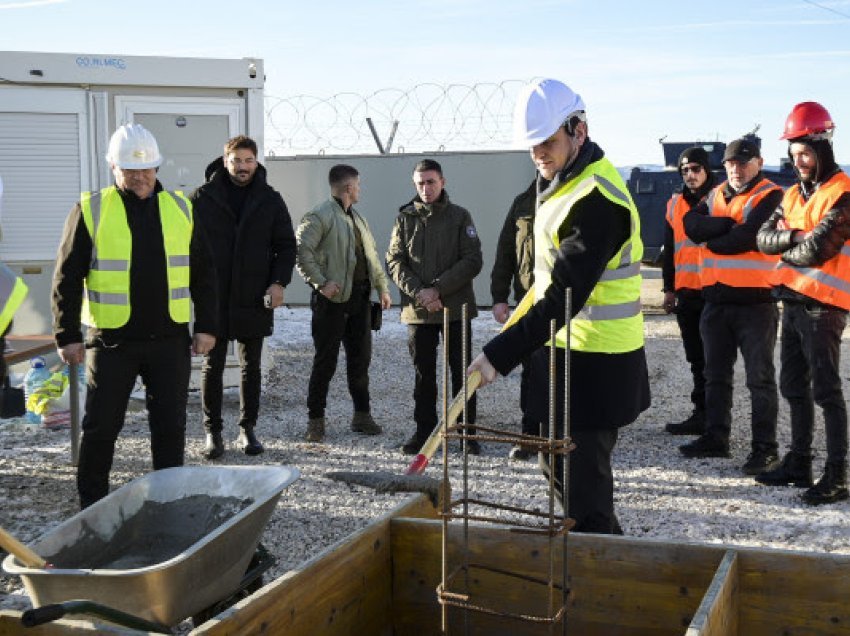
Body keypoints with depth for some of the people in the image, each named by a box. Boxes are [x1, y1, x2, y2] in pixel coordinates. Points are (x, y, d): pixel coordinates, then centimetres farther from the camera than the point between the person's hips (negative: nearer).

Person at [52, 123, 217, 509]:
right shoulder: (91, 210, -2)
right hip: (111, 340, -2)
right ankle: (92, 504, 20)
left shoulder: (180, 208, 7)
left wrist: (206, 326, 5)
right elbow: (68, 277, -1)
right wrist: (67, 336, -5)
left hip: (170, 339, 3)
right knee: (101, 426, 5)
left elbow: (203, 273, 11)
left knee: (170, 425, 9)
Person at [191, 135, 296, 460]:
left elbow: (286, 245, 8)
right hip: (213, 298, -1)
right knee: (212, 366, 4)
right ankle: (213, 432, 13)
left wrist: (279, 281, -6)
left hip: (254, 299, 2)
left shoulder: (270, 199, 5)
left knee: (251, 366, 10)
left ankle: (247, 429, 21)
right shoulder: (203, 198, -1)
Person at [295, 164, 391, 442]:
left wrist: (382, 287, 18)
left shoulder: (358, 218, 19)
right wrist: (321, 282, -20)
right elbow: (301, 252, -18)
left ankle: (362, 415, 21)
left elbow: (372, 255, 24)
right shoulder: (319, 216, -10)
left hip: (360, 297, 8)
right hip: (333, 297, -8)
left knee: (360, 357, 11)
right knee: (326, 361, -2)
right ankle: (315, 420, 7)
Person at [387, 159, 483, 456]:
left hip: (456, 308, -2)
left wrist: (438, 289, -14)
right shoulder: (405, 218, 7)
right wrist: (419, 293, -14)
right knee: (423, 373, 9)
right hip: (417, 309, 2)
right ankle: (423, 431, 18)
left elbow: (473, 261, -6)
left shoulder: (460, 216, 1)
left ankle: (468, 433, 11)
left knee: (461, 372, 3)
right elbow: (395, 262, 1)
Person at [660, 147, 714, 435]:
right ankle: (703, 414, 18)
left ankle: (706, 415, 4)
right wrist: (669, 289, 16)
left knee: (710, 358, -1)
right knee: (696, 357, 11)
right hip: (686, 292, 6)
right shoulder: (675, 204, 13)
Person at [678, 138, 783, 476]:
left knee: (760, 378, -2)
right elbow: (692, 225, -2)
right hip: (717, 299, 7)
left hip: (755, 300, -7)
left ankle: (764, 448, 3)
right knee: (716, 374, 14)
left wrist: (711, 239, -3)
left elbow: (747, 237, -20)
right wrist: (730, 224, -13)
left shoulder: (770, 196, -5)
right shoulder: (716, 195, 16)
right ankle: (716, 437, 25)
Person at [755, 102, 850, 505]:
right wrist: (795, 236, -12)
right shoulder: (794, 194, 15)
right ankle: (798, 463, 25)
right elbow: (764, 238, 5)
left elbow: (818, 249, -20)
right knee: (794, 387, 14)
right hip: (793, 301, 8)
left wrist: (786, 250, -2)